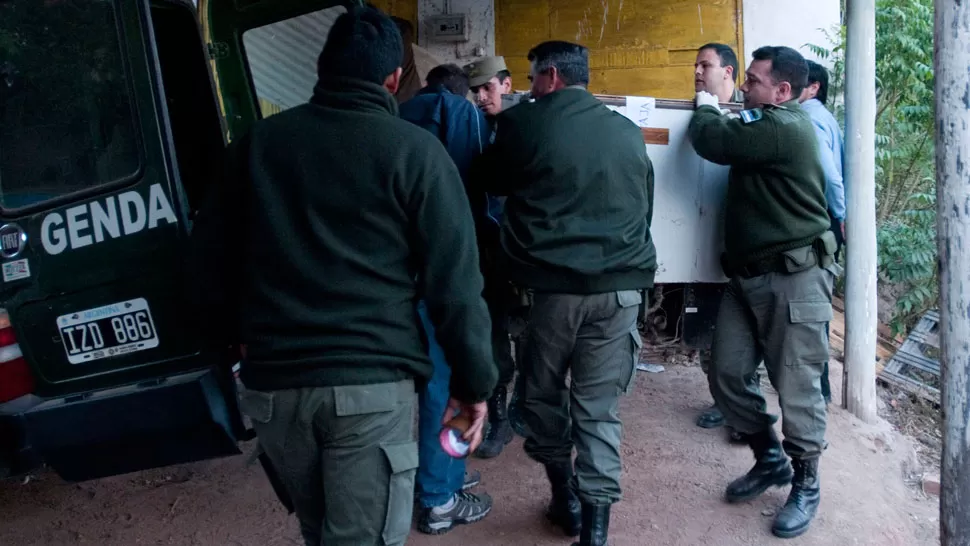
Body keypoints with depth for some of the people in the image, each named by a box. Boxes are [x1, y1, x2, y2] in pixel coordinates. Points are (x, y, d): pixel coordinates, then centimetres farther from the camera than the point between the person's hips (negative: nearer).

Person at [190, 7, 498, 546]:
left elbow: (212, 249, 17)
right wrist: (473, 380, 3)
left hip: (271, 381, 5)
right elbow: (454, 280, -7)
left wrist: (236, 331, 32)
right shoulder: (414, 149, -4)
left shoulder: (260, 140, 9)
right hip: (372, 383, -4)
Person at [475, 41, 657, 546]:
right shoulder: (628, 132, 9)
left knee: (543, 392, 18)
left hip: (553, 284, -3)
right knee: (599, 406, 7)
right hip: (620, 285, 3)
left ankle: (565, 497, 29)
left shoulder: (523, 122, -2)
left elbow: (491, 181, 14)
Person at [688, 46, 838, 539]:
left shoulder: (784, 128, -17)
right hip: (748, 276, 9)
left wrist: (705, 108, 3)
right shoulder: (764, 126, 16)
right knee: (728, 375, 9)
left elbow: (711, 141, -16)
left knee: (796, 388, 1)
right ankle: (770, 461, 28)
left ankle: (805, 485, 20)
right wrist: (713, 111, 11)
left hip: (794, 278, -9)